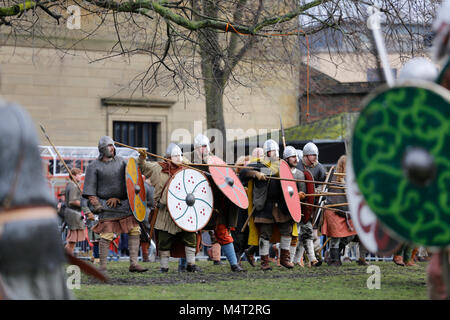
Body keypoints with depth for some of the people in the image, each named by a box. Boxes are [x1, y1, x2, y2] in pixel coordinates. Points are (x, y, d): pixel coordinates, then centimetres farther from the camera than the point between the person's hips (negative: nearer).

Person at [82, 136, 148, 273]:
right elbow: (90, 188, -2)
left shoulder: (121, 161, 12)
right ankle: (102, 267, -1)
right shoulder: (94, 166, -1)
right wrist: (95, 204, -13)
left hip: (124, 203, 5)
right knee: (106, 235, -9)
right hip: (107, 206, -5)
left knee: (135, 230, -3)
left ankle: (133, 264, 0)